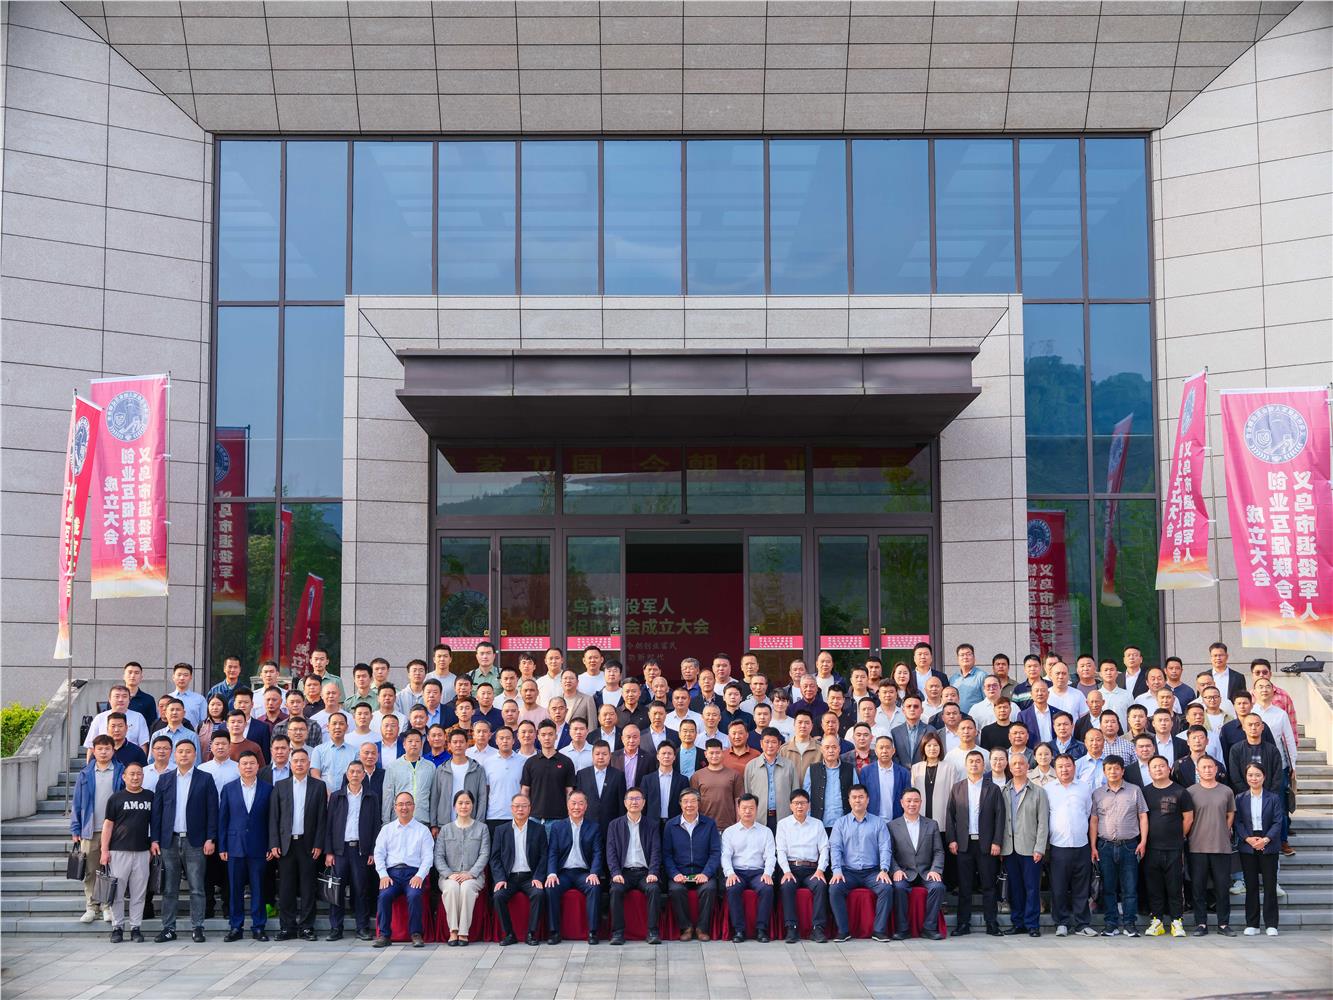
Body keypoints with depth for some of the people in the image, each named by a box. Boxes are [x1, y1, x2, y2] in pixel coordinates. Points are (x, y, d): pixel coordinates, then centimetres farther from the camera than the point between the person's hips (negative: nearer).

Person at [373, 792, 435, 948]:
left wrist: (419, 876, -12)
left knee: (414, 895, -32)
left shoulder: (423, 830, 14)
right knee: (384, 895, -29)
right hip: (392, 872, 2)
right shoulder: (386, 829, 19)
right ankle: (384, 934, -19)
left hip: (414, 873, -1)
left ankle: (416, 934, -22)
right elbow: (379, 854, 10)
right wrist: (383, 875, -6)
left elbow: (428, 856, 5)